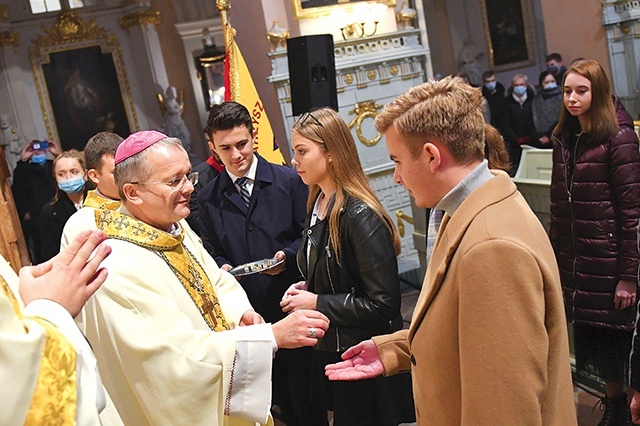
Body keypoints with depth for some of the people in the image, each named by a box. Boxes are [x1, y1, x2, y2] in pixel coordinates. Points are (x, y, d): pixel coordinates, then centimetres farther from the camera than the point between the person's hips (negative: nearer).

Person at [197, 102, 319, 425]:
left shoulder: (290, 180, -2)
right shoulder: (207, 199, 4)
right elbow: (211, 253, 11)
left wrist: (287, 256, -16)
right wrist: (222, 269, -9)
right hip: (248, 311, 2)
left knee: (306, 393, 7)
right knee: (281, 397, 14)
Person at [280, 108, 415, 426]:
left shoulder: (360, 216, -23)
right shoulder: (317, 205, 4)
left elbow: (383, 304, -24)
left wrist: (317, 303, -18)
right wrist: (304, 289, -2)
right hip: (328, 348, 8)